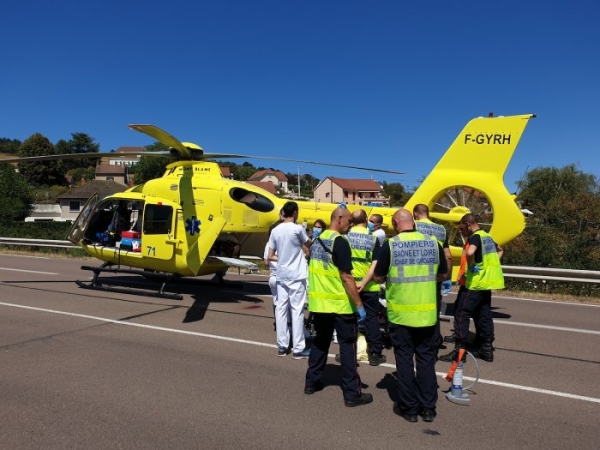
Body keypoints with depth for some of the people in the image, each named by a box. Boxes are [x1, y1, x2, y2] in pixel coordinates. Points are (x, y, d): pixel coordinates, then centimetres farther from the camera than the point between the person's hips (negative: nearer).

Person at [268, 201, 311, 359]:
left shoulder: (275, 230, 4)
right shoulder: (298, 229, -10)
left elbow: (270, 256, 7)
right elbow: (308, 244, 8)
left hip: (281, 275, 5)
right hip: (296, 275, -5)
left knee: (281, 309, 7)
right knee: (297, 310, -1)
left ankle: (282, 347, 12)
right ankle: (298, 349, 2)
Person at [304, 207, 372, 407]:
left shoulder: (317, 240, 9)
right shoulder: (339, 242, -15)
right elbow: (346, 277, -20)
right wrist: (359, 304, -16)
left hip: (319, 302, 8)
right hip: (340, 304, -7)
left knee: (320, 341, 19)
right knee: (347, 345, 2)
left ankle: (312, 382, 27)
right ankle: (352, 393, 7)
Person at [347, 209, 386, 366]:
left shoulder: (345, 237, -2)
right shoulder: (373, 238, -6)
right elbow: (375, 264, -14)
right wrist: (364, 282, -17)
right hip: (369, 286, -1)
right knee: (371, 317, 8)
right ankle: (375, 354, 13)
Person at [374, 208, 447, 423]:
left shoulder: (391, 245, -10)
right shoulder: (433, 243, -1)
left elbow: (379, 278, -5)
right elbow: (443, 274, 9)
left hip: (401, 313, -3)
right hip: (427, 313, 3)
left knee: (405, 359, 9)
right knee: (426, 358, 14)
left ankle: (408, 408, 17)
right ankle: (428, 407, 21)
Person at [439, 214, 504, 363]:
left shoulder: (475, 237, -14)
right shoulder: (487, 237, 14)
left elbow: (470, 252, -36)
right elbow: (500, 250, 33)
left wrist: (470, 267, -19)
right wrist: (491, 265, 20)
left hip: (474, 283, -9)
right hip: (486, 282, 9)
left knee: (461, 314, -4)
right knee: (484, 316, 13)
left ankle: (459, 349, -3)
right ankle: (487, 349, 19)